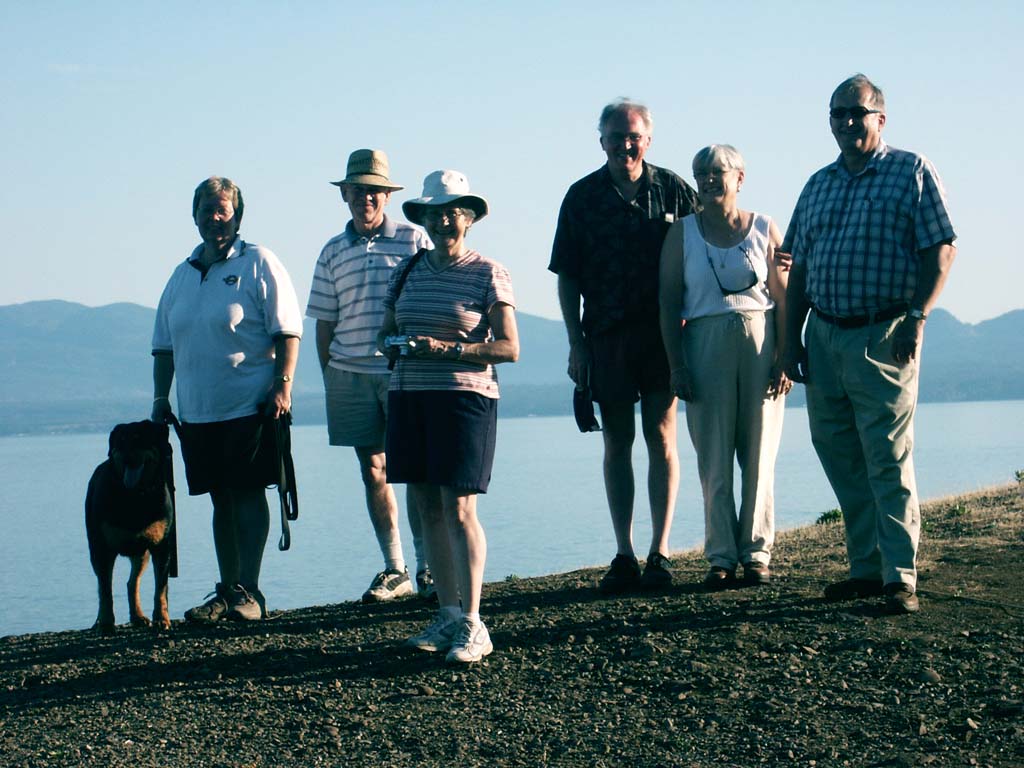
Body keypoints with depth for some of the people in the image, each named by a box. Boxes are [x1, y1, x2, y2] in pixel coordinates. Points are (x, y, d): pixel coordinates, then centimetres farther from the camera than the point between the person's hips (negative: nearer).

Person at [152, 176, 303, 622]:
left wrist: (283, 384, -16)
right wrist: (160, 397, 12)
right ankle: (226, 591, 15)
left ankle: (249, 591, 1)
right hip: (196, 412, 5)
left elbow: (288, 331, -7)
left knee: (248, 495, -4)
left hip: (249, 406, -5)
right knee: (221, 500, 9)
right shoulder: (182, 275, 15)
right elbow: (164, 344, 19)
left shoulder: (258, 264, -2)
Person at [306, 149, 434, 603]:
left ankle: (427, 567, 3)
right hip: (351, 374, 3)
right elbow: (325, 323, 15)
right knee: (373, 471, 6)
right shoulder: (333, 253, 12)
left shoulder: (413, 240, 4)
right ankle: (393, 571, 13)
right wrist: (330, 379, 9)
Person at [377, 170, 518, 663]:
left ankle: (472, 625, -8)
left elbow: (509, 347, -6)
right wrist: (394, 344, -3)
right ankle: (448, 615, 13)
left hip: (464, 397, -6)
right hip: (408, 398, 6)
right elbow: (385, 332, 21)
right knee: (427, 508, 6)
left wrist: (449, 349, -18)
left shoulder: (488, 274, -2)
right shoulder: (407, 272, 14)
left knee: (458, 509, -10)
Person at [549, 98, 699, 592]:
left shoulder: (673, 191, 2)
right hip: (606, 335, 1)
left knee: (661, 438, -2)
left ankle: (660, 553, 3)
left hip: (663, 333, -1)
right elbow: (567, 277, 6)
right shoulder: (582, 197, 5)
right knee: (617, 443, 5)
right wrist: (576, 343, 0)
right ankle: (624, 556, 9)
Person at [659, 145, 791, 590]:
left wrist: (784, 359, -6)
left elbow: (783, 299, 3)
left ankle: (756, 553, 10)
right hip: (705, 344, 0)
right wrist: (676, 365, -5)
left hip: (759, 341, 0)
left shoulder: (764, 229, 6)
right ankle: (721, 557, 6)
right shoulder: (682, 233, 6)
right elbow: (669, 303, 2)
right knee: (714, 458, 0)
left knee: (759, 455, 2)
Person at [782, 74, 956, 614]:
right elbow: (799, 268, 18)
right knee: (840, 460, 8)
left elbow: (941, 249, -5)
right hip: (823, 336, 6)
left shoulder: (912, 172, 1)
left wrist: (916, 317, -15)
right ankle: (866, 568, 17)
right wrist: (791, 337, 11)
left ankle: (901, 578, -3)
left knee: (888, 460, -7)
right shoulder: (818, 185, 17)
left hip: (883, 336, -6)